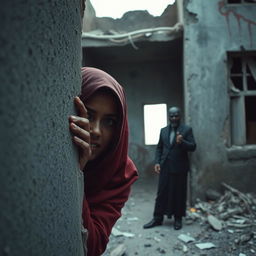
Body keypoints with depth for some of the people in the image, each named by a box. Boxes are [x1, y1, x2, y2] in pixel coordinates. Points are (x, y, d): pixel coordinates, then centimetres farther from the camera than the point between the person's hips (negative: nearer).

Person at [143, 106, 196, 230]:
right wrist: (157, 162, 1)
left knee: (179, 193, 5)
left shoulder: (187, 129, 0)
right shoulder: (163, 130, 12)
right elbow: (159, 148, 14)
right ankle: (157, 218, 17)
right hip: (165, 167, 3)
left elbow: (193, 146, -6)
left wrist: (182, 142, -25)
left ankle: (178, 219, 20)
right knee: (162, 192, 6)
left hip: (179, 168, -3)